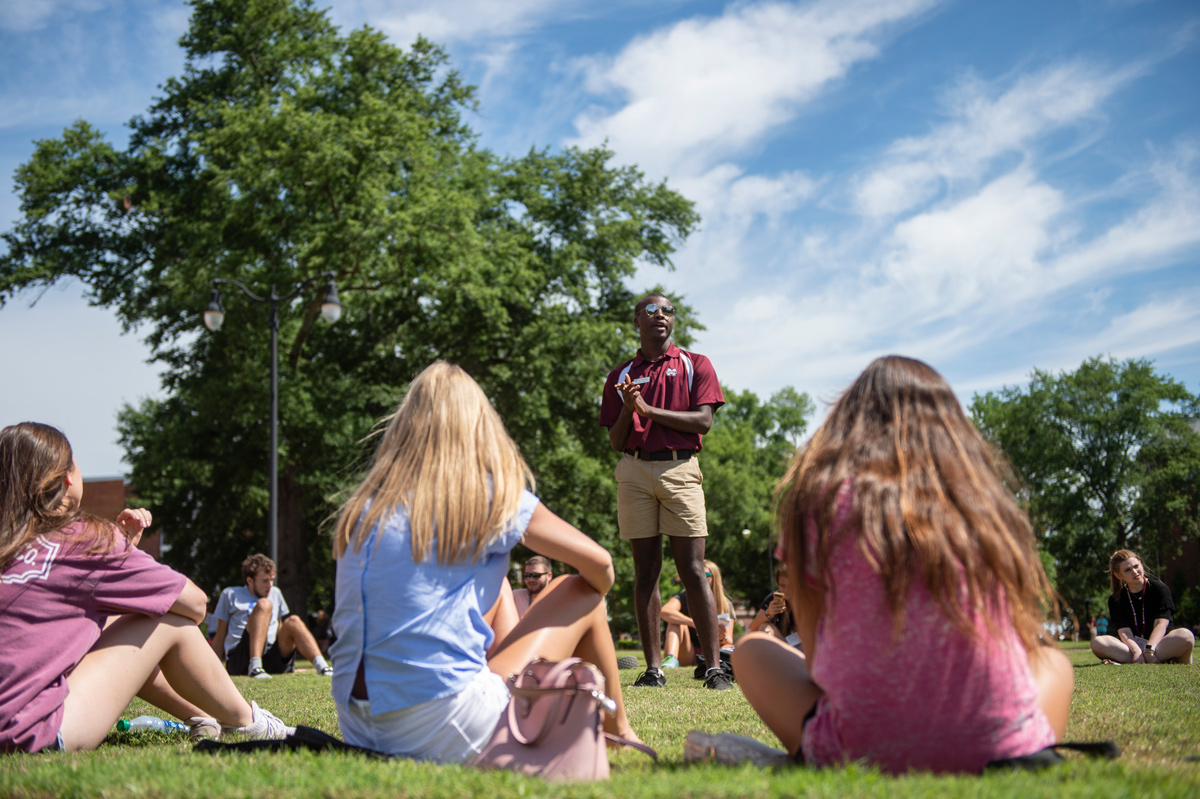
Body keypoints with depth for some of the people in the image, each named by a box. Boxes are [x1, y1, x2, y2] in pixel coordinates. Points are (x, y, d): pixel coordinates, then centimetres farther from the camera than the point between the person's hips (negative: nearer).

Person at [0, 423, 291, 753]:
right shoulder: (85, 538, -8)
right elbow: (196, 603, 2)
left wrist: (120, 539, 16)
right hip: (39, 734, -8)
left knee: (115, 622, 23)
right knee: (171, 621, 2)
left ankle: (201, 717, 35)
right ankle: (245, 721, 22)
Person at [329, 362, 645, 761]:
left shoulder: (363, 505, 8)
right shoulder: (492, 495, -5)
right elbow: (599, 563, 0)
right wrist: (593, 607, 22)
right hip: (445, 735, -6)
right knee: (580, 590, 13)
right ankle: (618, 733, 29)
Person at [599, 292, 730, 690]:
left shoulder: (695, 365, 11)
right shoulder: (621, 376, 16)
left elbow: (703, 422, -2)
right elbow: (616, 441, 13)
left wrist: (650, 410, -8)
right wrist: (627, 408, -7)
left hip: (680, 469, -2)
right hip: (634, 471, 2)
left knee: (693, 571, -7)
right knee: (646, 571, 1)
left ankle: (715, 667, -7)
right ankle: (653, 668, 3)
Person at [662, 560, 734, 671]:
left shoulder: (726, 605, 2)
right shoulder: (684, 598, -5)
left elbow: (729, 641, -3)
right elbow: (665, 611, -29)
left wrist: (723, 638, -29)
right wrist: (695, 624, -41)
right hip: (686, 655, -1)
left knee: (729, 649, -29)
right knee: (677, 620, -23)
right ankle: (671, 659, -47)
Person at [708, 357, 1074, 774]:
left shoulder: (821, 494, 1)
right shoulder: (986, 500, 8)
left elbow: (816, 658, 3)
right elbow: (1026, 641, 14)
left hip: (864, 751, -1)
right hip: (1000, 750, 2)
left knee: (751, 648, 25)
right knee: (1053, 659, 34)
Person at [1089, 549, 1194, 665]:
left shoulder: (1160, 589, 2)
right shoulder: (1115, 600, 6)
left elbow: (1161, 624, -11)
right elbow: (1124, 631, -7)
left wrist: (1149, 650, -28)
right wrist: (1136, 651, -29)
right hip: (1133, 645, 2)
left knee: (1186, 636, -34)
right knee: (1097, 643, -27)